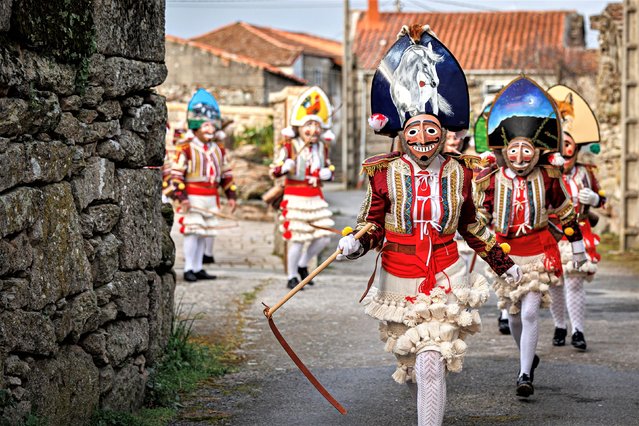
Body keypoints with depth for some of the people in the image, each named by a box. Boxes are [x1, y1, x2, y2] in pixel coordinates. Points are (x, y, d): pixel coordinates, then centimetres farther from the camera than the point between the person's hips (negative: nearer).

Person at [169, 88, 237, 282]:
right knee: (193, 231, -9)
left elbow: (226, 174, 19)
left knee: (204, 233, 10)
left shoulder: (218, 150, 13)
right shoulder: (186, 148, -8)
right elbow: (176, 174, -11)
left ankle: (198, 268, 16)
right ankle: (188, 268, -4)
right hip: (193, 198, -7)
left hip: (210, 198, 7)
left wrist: (231, 195, 14)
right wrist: (181, 196, -17)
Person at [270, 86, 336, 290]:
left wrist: (326, 173, -6)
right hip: (295, 198, -5)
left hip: (316, 198, 5)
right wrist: (285, 167, -31)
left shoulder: (322, 147, 9)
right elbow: (274, 171, -10)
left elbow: (330, 171, 17)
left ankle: (302, 264, 25)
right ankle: (292, 277, 11)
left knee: (324, 237, 2)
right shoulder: (289, 146, -7)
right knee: (296, 238, -4)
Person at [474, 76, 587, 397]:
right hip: (504, 253, 2)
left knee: (530, 312, -10)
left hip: (538, 252, -2)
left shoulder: (547, 177, -3)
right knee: (513, 313, 13)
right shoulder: (490, 180, -5)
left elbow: (564, 211, 9)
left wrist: (577, 246, 13)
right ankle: (527, 356, 39)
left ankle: (525, 374, -5)